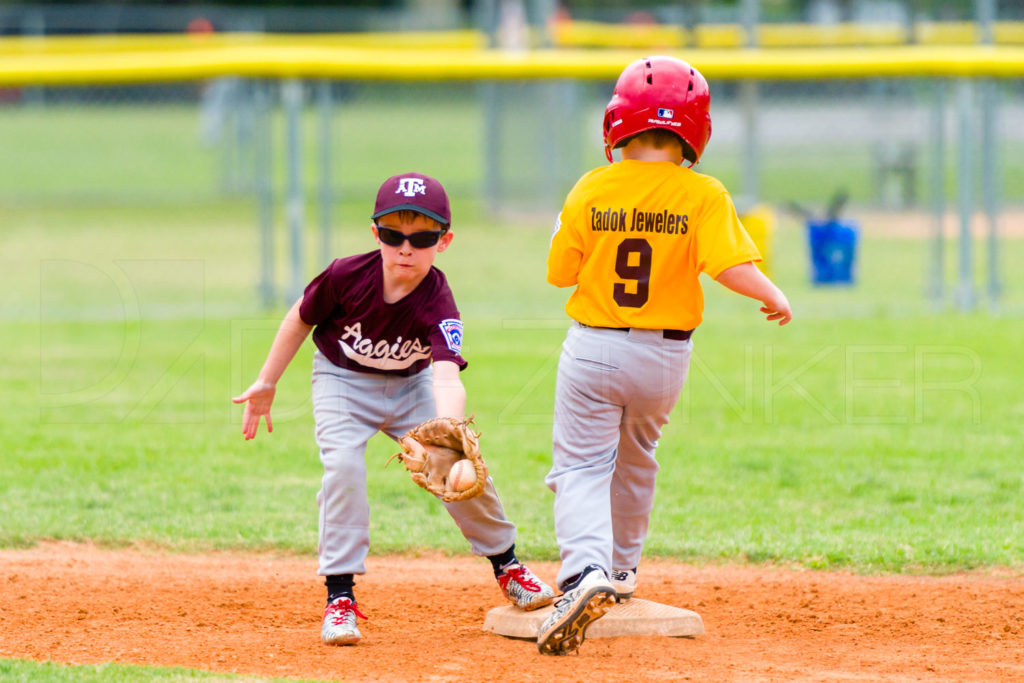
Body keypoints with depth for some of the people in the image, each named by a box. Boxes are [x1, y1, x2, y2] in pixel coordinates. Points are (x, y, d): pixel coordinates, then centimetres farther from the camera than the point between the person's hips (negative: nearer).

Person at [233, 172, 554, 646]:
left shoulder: (437, 304, -30)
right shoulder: (346, 277, -27)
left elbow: (446, 376, -45)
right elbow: (301, 319, -7)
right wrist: (267, 384, -2)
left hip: (411, 384, 1)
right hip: (343, 381, -1)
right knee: (343, 465, -25)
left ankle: (505, 564, 24)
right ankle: (339, 597, -17)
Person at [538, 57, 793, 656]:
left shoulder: (593, 190, -8)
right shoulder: (703, 195, -11)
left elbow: (561, 271, -1)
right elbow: (732, 267, -21)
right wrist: (775, 297, -3)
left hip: (594, 348, -2)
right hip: (665, 358, 2)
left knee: (582, 466, -1)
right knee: (635, 459, 24)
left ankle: (586, 570, -26)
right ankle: (622, 568, 38)